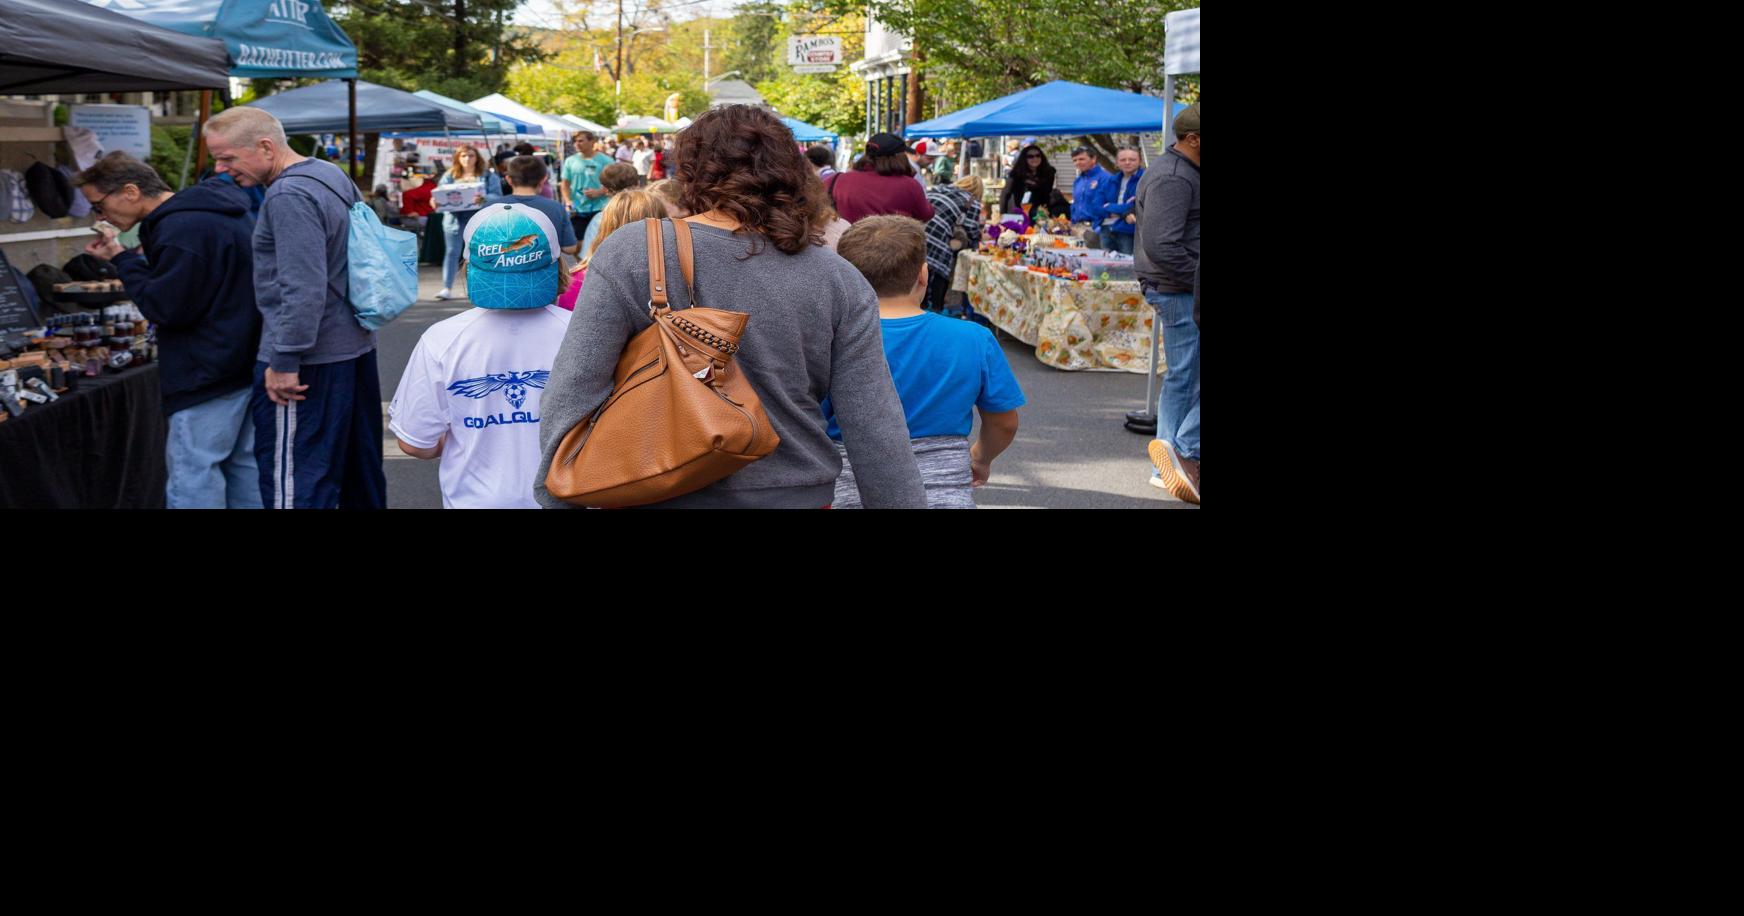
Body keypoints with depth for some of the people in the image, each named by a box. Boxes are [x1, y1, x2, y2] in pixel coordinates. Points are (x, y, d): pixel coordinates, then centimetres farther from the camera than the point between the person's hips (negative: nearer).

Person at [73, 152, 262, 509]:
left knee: (192, 479, -5)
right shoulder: (216, 209, 11)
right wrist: (149, 259, 8)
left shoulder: (180, 230, -21)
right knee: (243, 467, 14)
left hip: (207, 373, -10)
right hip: (244, 364, 10)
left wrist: (122, 260, -8)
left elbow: (165, 308, -19)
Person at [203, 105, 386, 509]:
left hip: (311, 357, -10)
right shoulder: (333, 175, 12)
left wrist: (284, 363, -22)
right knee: (360, 471, 18)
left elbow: (304, 290, -26)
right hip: (356, 346, 10)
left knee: (293, 485, -5)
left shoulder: (289, 196, -19)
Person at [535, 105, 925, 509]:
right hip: (795, 494, 1)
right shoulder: (841, 282, -7)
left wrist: (556, 497, -5)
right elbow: (877, 435, -7)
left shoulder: (627, 255, -11)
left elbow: (571, 396, -13)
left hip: (659, 493, -1)